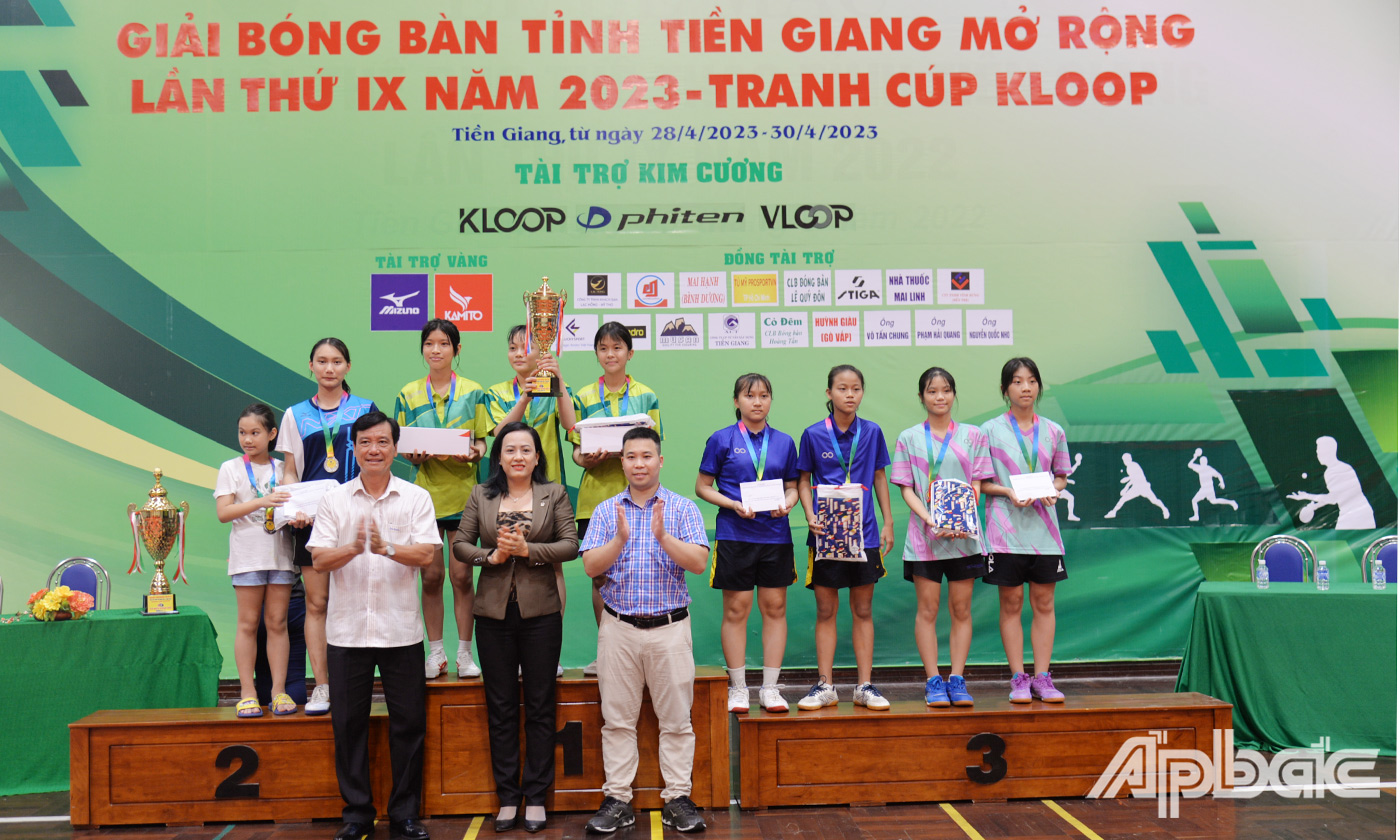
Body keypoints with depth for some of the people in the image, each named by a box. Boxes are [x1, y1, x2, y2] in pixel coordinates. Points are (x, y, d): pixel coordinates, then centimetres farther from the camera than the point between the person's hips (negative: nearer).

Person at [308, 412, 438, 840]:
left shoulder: (416, 497, 3)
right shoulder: (334, 500, 6)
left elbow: (427, 554, -8)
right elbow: (319, 559, -3)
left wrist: (387, 548, -25)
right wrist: (354, 548, -22)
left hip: (401, 631, -1)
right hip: (347, 631, 1)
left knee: (408, 723, 4)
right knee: (348, 724, 7)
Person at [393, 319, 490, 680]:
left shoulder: (472, 392, 5)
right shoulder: (409, 394, 8)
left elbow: (481, 442, 5)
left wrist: (472, 454, -17)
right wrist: (413, 455, -12)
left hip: (462, 491, -1)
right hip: (425, 491, 1)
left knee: (461, 575, 1)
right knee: (431, 576, 4)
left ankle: (464, 653, 12)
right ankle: (436, 653, 15)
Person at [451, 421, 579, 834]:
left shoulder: (554, 494, 3)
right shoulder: (481, 496, 8)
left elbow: (571, 545, -3)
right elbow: (459, 544, 6)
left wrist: (527, 549, -15)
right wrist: (491, 556, -11)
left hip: (540, 611, -1)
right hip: (494, 611, 2)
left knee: (539, 707, 5)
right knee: (500, 708, 8)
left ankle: (536, 796, 15)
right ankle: (507, 797, 18)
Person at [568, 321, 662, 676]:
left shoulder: (646, 397, 7)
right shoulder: (584, 397, 9)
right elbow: (577, 451, 8)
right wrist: (587, 458, -15)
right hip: (596, 497, 1)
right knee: (600, 576, 4)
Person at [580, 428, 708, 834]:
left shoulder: (683, 508, 2)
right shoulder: (607, 510, 8)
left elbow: (699, 563, -9)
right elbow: (591, 566, -2)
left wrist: (663, 537, -23)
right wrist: (620, 541, -19)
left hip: (670, 628, -1)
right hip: (619, 628, 2)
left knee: (676, 720, 4)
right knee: (618, 719, 7)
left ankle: (678, 798, 14)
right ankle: (617, 800, 16)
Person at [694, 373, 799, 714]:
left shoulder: (784, 442, 9)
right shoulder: (722, 440, 1)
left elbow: (793, 487, 15)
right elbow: (703, 487, 2)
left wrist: (787, 504, -7)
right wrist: (734, 505, -13)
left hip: (775, 534, 3)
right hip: (735, 535, -3)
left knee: (775, 608, 5)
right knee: (736, 609, 1)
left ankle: (770, 688, 15)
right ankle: (738, 688, 13)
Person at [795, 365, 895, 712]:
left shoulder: (872, 432, 3)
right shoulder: (814, 434, -1)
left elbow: (879, 478, 12)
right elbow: (803, 480, 5)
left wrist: (888, 522, 7)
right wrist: (810, 516, -10)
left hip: (864, 532, 1)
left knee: (863, 610, 7)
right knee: (826, 611, 5)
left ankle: (865, 686, 14)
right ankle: (824, 686, 13)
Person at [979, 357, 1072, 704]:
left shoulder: (1053, 431, 9)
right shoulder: (991, 430, 1)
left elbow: (1061, 476, 16)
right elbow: (980, 482, 1)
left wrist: (1053, 490, -6)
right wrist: (1008, 492, -15)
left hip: (1044, 529, 3)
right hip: (1006, 529, -2)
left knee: (1044, 603, 4)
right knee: (1011, 603, 2)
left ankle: (1042, 677, 12)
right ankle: (1018, 679, 9)